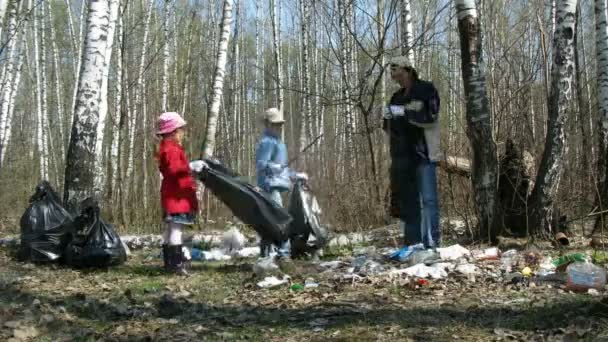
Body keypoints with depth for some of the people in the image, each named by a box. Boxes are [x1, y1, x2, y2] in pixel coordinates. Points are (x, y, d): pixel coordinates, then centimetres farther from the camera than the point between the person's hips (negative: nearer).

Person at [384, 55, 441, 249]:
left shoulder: (426, 90, 0)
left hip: (424, 155, -6)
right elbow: (390, 129, 21)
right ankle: (412, 243, 9)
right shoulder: (397, 97, 18)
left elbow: (430, 117, -12)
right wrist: (388, 119, -1)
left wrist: (404, 112, -15)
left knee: (428, 199, -11)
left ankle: (431, 243, -14)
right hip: (402, 156, 6)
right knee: (407, 200, 6)